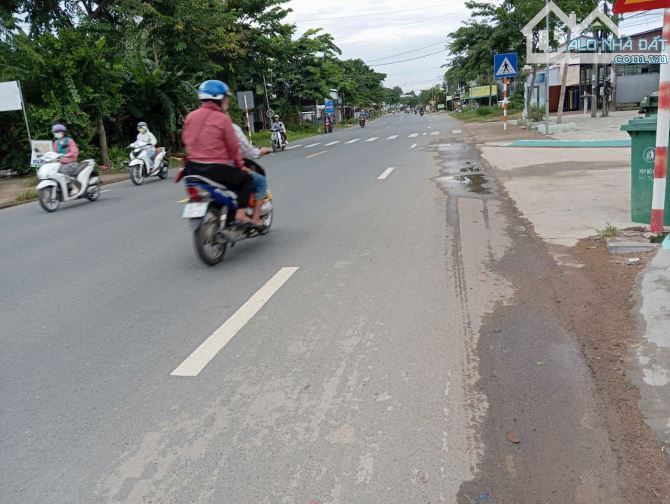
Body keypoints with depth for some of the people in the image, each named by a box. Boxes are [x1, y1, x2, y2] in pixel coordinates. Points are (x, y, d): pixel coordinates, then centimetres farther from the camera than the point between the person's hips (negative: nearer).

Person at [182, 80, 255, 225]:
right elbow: (233, 146, -4)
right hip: (217, 169, -6)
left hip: (192, 168, 6)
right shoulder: (223, 118, -9)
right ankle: (241, 213, 2)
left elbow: (186, 140, 14)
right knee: (247, 178, 14)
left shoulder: (191, 116, 7)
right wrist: (240, 164, 11)